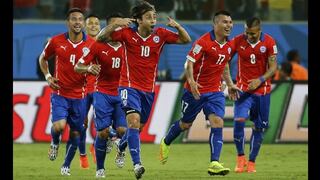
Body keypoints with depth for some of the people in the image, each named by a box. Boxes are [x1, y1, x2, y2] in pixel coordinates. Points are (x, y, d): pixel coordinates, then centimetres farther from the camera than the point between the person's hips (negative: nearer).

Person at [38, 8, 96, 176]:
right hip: (60, 93, -1)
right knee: (59, 126, -22)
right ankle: (55, 143, 13)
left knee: (75, 133, 8)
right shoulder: (56, 41, -4)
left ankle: (66, 165, 28)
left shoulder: (91, 44, -5)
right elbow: (43, 58, 14)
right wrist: (48, 76, 1)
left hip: (79, 95, 1)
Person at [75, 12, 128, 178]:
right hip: (102, 93, -2)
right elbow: (77, 67, -3)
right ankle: (100, 168, 8)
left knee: (122, 129, -14)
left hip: (122, 94, 2)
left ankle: (121, 151, 20)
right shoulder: (98, 46, -4)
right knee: (103, 132, -9)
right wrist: (88, 68, -25)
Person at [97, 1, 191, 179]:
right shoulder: (128, 33, -9)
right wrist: (116, 24, -27)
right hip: (129, 86, -4)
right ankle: (137, 164, -26)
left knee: (138, 126, 16)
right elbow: (102, 37, -10)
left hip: (148, 89, 4)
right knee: (134, 121, -22)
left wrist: (177, 26, -19)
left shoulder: (160, 34, -2)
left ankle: (120, 146, 47)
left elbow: (186, 40, 1)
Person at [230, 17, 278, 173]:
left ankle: (251, 162, 19)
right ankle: (240, 157, -4)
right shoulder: (237, 41, -7)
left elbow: (273, 67, -6)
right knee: (239, 120, -20)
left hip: (262, 90, 1)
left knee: (259, 127, 6)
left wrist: (260, 80, -22)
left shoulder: (269, 42, -7)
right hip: (243, 88, -1)